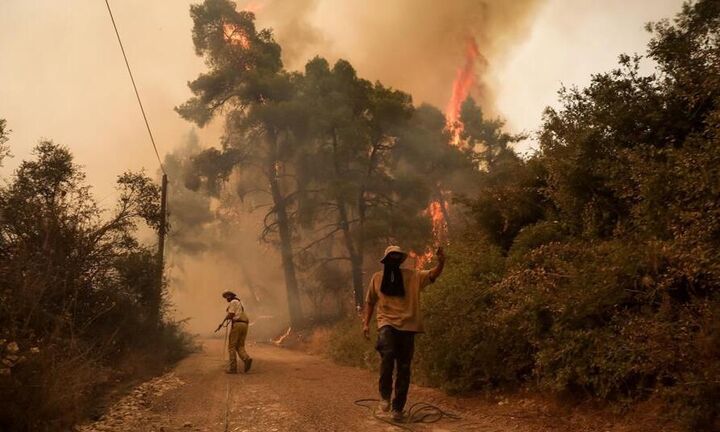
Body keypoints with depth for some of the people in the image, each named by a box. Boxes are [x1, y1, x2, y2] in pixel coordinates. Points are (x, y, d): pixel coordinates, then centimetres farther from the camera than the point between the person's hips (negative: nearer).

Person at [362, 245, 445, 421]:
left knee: (404, 368, 4)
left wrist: (441, 262, -25)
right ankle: (385, 394, -6)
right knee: (387, 354, -27)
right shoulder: (377, 278, 7)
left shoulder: (412, 276, 5)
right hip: (387, 324, -1)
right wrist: (366, 323, 8)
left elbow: (432, 275, -6)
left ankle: (398, 407, 17)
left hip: (407, 326, 1)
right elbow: (370, 302, 15)